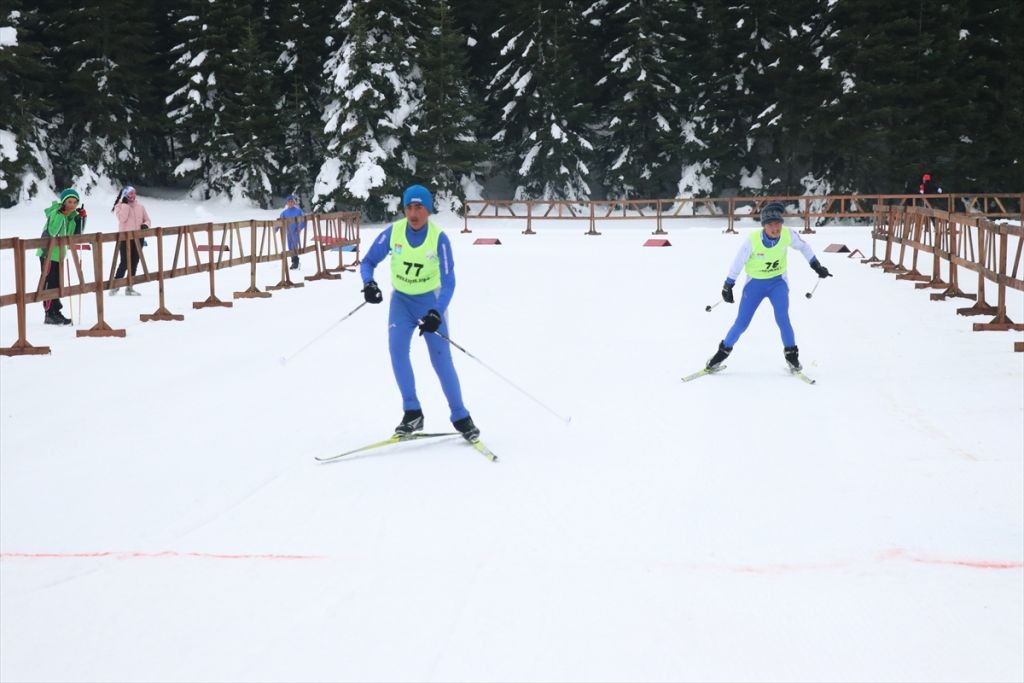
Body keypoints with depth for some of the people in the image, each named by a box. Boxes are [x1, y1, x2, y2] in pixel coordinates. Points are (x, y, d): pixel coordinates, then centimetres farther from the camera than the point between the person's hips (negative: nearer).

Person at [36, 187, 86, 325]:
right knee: (50, 283, -7)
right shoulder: (55, 212, -19)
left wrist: (81, 218, -3)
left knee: (57, 284, 12)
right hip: (48, 253, -8)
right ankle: (50, 314, -3)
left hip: (60, 253, 8)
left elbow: (76, 234, 4)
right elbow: (51, 231, -28)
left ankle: (55, 312, 19)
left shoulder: (72, 215, 7)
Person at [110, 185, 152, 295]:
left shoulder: (140, 206, 11)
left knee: (134, 263, 8)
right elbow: (122, 218, -18)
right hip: (125, 238, -5)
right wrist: (125, 204, -16)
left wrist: (146, 225, -7)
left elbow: (147, 219, 16)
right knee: (125, 262, -9)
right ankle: (115, 286, 1)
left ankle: (129, 287, 16)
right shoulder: (120, 206, -2)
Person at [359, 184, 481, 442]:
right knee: (397, 348, -18)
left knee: (441, 358, -7)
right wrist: (368, 283, -26)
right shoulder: (392, 233, -14)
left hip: (430, 300, -2)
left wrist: (436, 314, -34)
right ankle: (412, 412, -9)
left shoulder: (439, 239, -20)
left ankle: (460, 417, 5)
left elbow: (448, 282, -19)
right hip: (401, 300, 2)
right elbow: (368, 262, -3)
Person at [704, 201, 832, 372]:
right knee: (741, 323, -1)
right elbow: (738, 262, -13)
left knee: (782, 318, -18)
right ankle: (724, 350, 22)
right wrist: (727, 286, -6)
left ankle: (791, 354, 1)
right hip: (755, 283, -1)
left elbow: (803, 246, 2)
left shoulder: (788, 235, -20)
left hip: (778, 282, 1)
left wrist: (817, 266, 9)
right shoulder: (752, 240, -26)